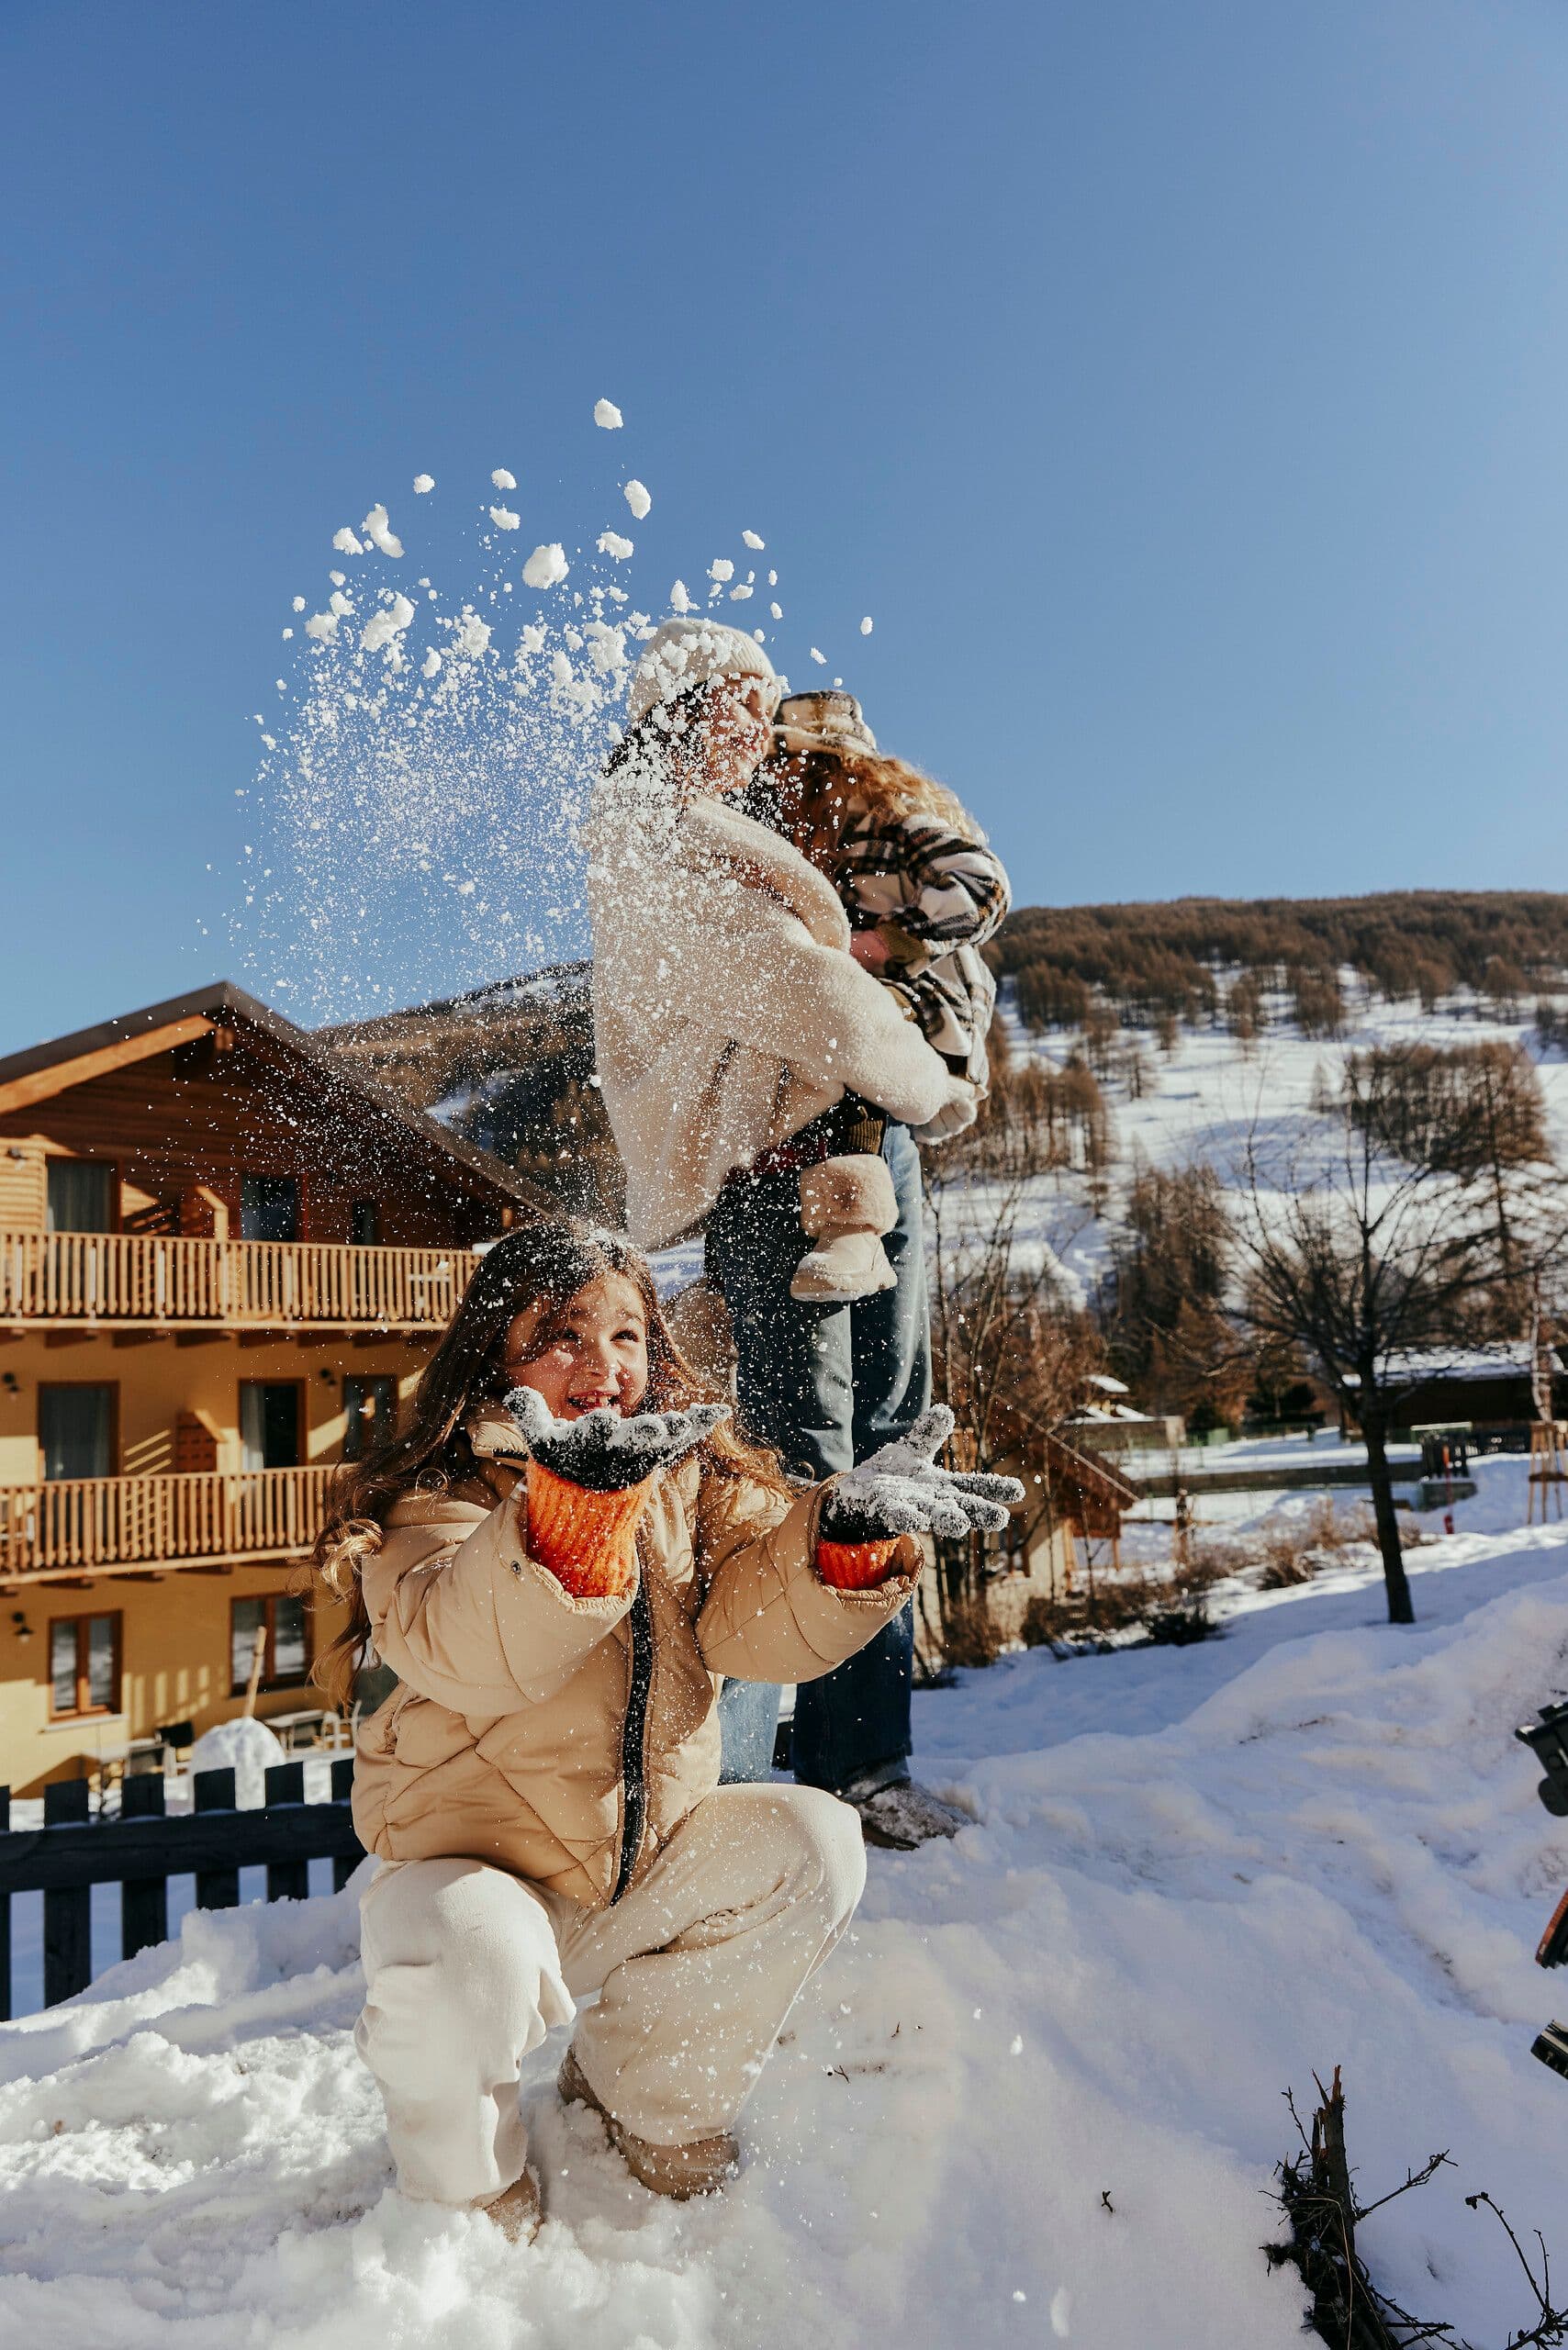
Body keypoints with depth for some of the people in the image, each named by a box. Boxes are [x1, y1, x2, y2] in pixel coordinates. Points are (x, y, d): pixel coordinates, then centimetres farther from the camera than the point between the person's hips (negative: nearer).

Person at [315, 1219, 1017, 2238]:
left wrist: (846, 1531, -31)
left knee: (816, 1841, -13)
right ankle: (473, 2203, 4)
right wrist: (575, 1501, -54)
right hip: (477, 1862, -5)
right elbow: (460, 1654, -37)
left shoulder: (689, 1477, 1)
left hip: (646, 1863, 5)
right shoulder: (437, 1497, -16)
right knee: (473, 1968, -34)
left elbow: (763, 1623, -10)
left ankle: (645, 2110, 10)